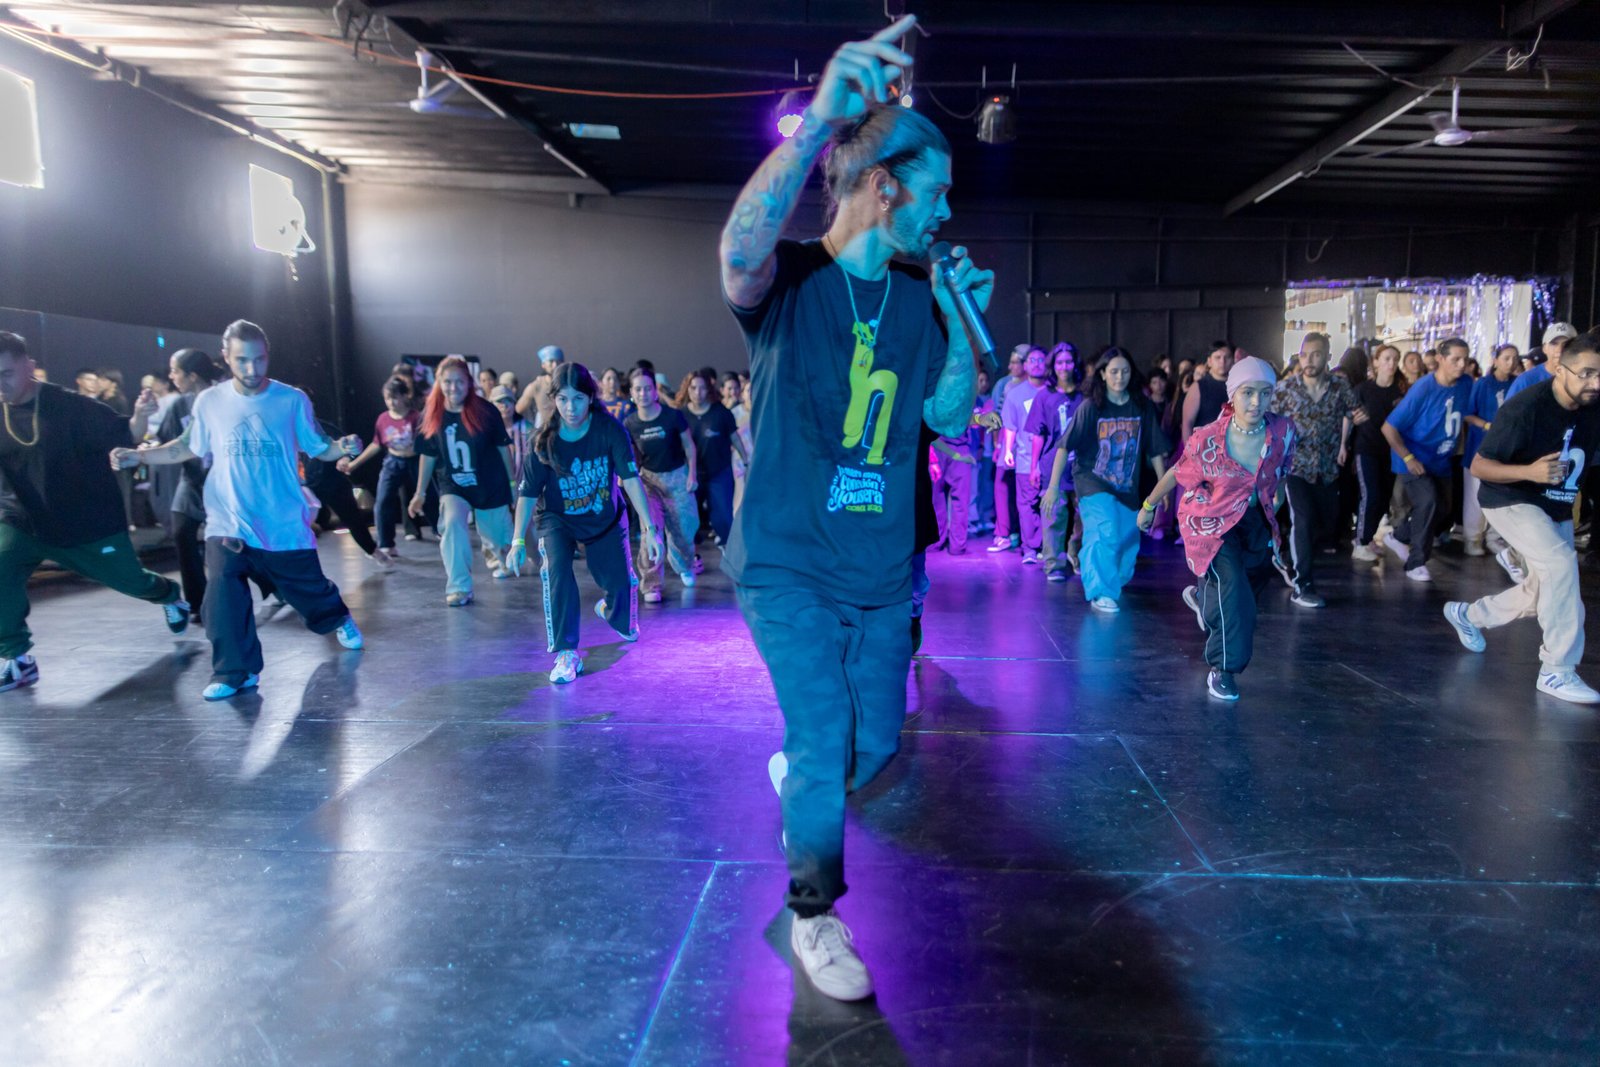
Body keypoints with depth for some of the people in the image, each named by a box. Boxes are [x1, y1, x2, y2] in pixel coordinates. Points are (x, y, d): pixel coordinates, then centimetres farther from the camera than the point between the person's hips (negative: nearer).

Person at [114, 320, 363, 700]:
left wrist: (342, 447, -24)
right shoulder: (209, 402, -1)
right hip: (228, 523, 1)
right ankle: (236, 672, 5)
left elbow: (317, 448, -3)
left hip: (284, 523, -1)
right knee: (224, 601, -10)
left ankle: (339, 619, 47)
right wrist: (138, 456, 4)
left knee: (309, 589, 14)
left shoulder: (292, 400, -8)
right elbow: (188, 448, 14)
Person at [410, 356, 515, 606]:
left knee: (496, 537, 14)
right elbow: (428, 456, 2)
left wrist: (512, 481, 3)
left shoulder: (485, 411, -13)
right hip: (453, 486, 0)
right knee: (452, 525, -27)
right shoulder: (432, 416, -8)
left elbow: (502, 447, -2)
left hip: (490, 486, 0)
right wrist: (420, 493, 4)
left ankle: (492, 554, 54)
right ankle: (459, 588, -16)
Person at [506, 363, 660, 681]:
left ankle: (611, 610, 46)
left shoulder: (610, 429, -22)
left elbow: (631, 478, -25)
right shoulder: (544, 439, -21)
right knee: (555, 570, -27)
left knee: (621, 583, 5)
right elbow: (528, 493, -16)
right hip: (558, 518, -1)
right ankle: (567, 653, -16)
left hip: (606, 518, 1)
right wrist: (518, 541, -22)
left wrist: (650, 529, -31)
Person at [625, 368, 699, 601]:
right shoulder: (630, 424, -9)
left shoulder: (672, 416, -15)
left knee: (683, 530, 7)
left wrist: (692, 475, -6)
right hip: (649, 478, 1)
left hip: (677, 476, 0)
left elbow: (689, 445, -4)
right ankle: (650, 585, -5)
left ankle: (685, 567, 39)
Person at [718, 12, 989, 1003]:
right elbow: (739, 248, -35)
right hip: (790, 566, -5)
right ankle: (815, 914, 20)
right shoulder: (787, 276, -10)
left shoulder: (921, 296, 6)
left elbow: (951, 420, 5)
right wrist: (824, 117, -44)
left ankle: (794, 773, 50)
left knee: (875, 748, 16)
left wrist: (964, 324, -9)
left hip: (883, 570, 6)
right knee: (824, 745, -6)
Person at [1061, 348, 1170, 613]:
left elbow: (1155, 450, 6)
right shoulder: (1090, 407, -9)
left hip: (1127, 486, 4)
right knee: (1106, 533, -24)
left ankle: (1114, 581, 43)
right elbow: (1065, 447, -11)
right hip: (1093, 479, -4)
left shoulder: (1143, 407, 0)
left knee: (1128, 540, 11)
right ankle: (1100, 593, -10)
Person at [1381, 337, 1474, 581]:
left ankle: (1398, 537, 34)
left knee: (1443, 509, 12)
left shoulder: (1466, 385, -6)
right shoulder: (1422, 389, -22)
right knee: (1427, 502, -20)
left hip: (1441, 461, 7)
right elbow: (1389, 428, -20)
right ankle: (1416, 562, -8)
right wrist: (1408, 458, -20)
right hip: (1415, 459, -7)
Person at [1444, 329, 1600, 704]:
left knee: (1545, 591, 14)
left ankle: (1469, 615, 40)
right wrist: (1529, 471, -38)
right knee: (1561, 562, -28)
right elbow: (1478, 466, -23)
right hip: (1512, 500, -7)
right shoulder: (1525, 408, -25)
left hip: (1557, 510, 7)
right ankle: (1557, 670, -20)